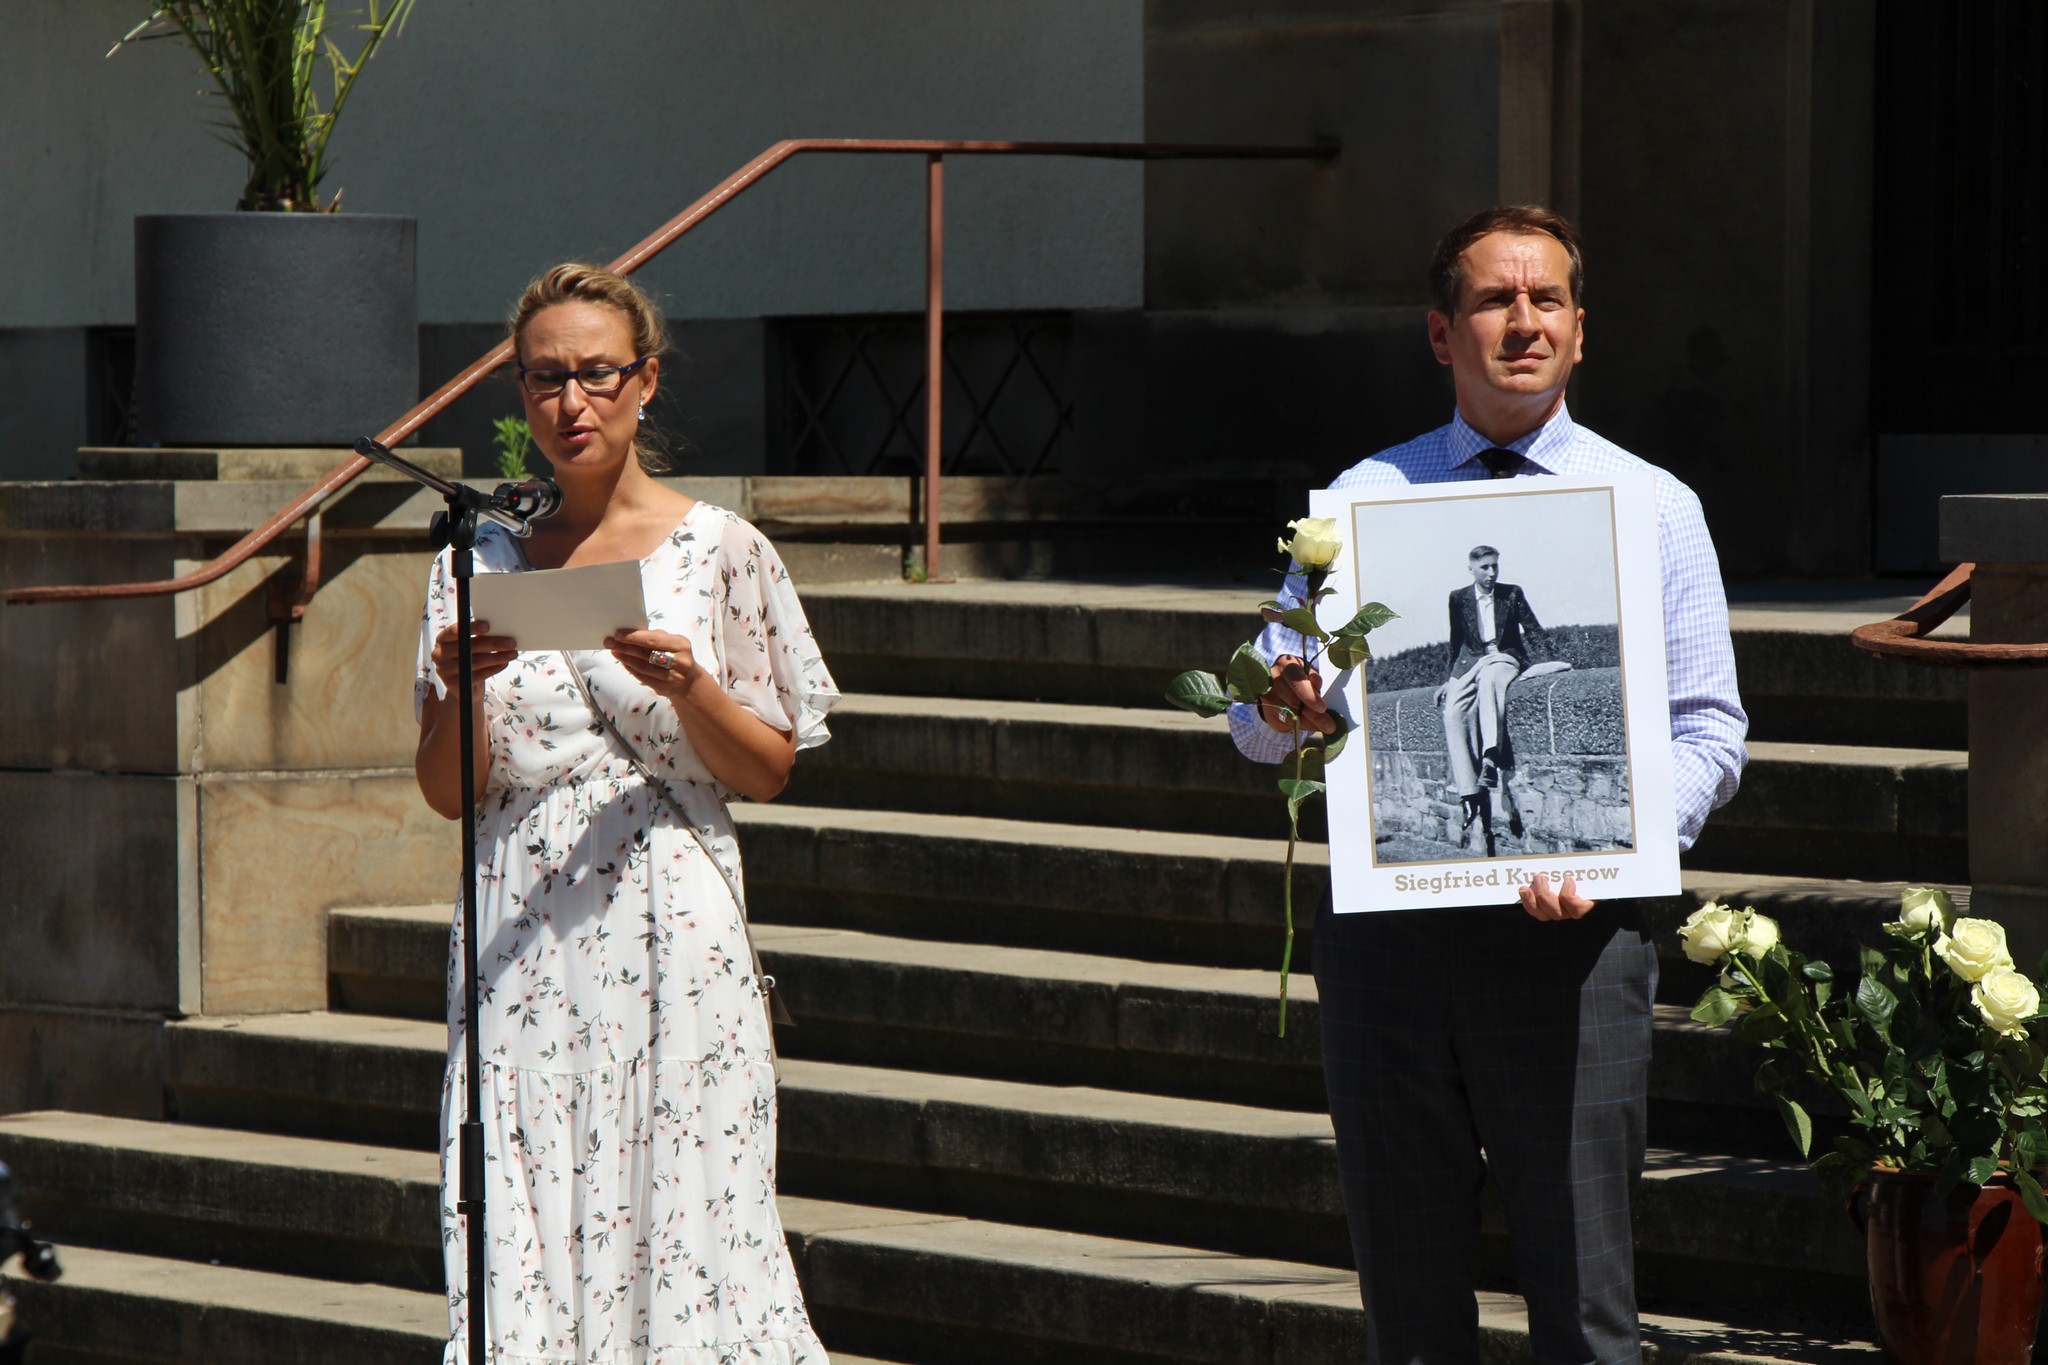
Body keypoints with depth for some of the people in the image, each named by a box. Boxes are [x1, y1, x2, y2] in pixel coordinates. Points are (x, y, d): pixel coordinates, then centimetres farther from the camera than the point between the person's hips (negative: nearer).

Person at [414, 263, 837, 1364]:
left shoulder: (717, 551, 2)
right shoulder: (484, 563, 10)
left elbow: (765, 773, 4)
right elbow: (447, 794, 8)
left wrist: (689, 689, -14)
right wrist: (461, 688, -10)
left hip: (670, 934, -2)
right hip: (520, 944, 2)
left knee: (677, 1218, -6)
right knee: (521, 1235, -2)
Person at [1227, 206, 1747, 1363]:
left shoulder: (1652, 507, 8)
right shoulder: (1362, 499, 12)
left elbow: (1709, 730, 2)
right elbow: (1258, 713, 12)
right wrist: (1284, 705, -14)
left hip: (1568, 924, -2)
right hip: (1385, 914, 2)